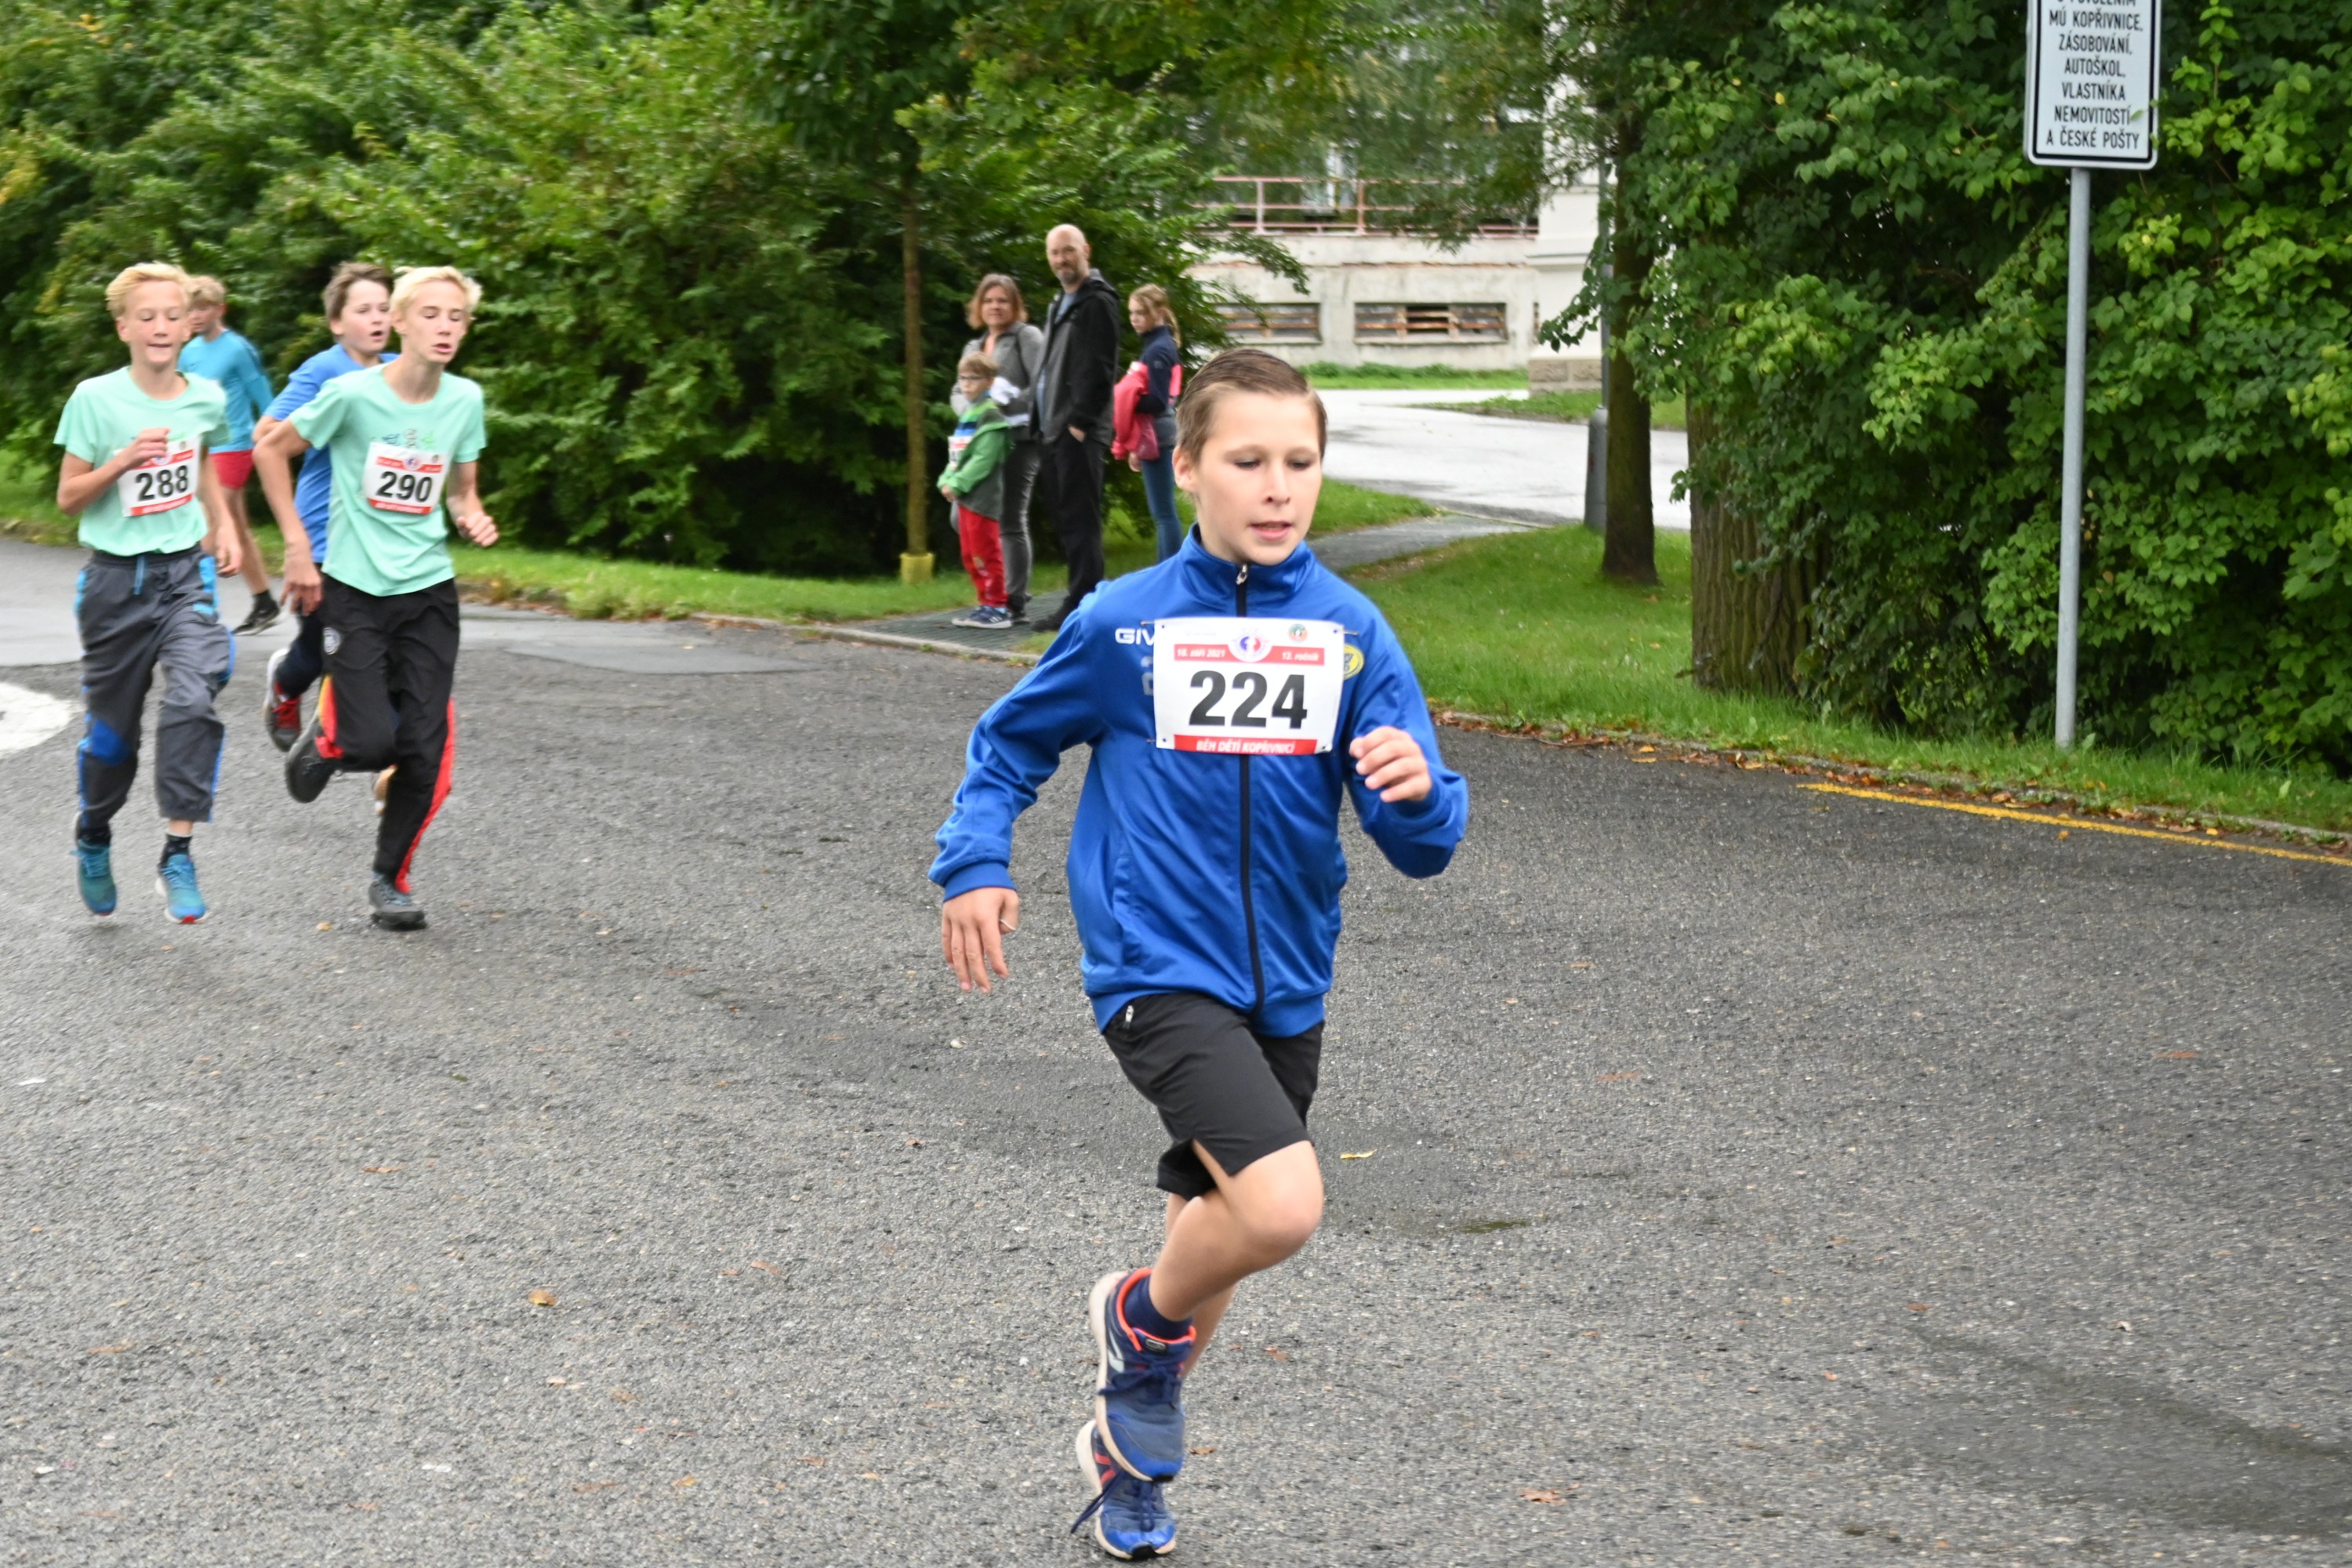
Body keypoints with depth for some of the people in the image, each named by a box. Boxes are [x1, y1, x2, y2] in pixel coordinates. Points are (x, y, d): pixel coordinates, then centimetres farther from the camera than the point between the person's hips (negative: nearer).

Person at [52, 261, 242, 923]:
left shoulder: (207, 397, 1)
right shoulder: (95, 398, -9)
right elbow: (67, 498, -6)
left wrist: (222, 522, 11)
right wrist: (123, 460, -21)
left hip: (185, 571, 1)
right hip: (117, 576, -1)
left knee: (194, 698, -23)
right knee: (113, 725, 10)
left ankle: (178, 854, -18)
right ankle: (93, 839, 38)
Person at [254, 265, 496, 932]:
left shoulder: (465, 400, 0)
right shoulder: (353, 394, -13)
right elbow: (270, 451, 0)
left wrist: (473, 518, -8)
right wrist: (297, 547, -4)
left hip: (429, 590, 3)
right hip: (355, 587, -3)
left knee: (426, 748, -3)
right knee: (372, 741, -12)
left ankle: (392, 878, 16)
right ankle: (324, 740, 25)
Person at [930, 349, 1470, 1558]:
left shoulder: (1350, 632, -3)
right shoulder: (1122, 624, -7)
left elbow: (1421, 848, -6)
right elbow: (1011, 743, 10)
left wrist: (1416, 791, -28)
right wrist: (974, 865, -4)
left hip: (1285, 983, 4)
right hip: (1160, 972, -4)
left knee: (1219, 1230, 18)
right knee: (1281, 1207, -24)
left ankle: (1128, 1448, 43)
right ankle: (1143, 1314, 8)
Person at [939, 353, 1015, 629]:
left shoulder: (990, 416, -11)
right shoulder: (967, 415, 17)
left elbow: (984, 458, -19)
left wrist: (958, 484, -20)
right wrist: (947, 481, 1)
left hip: (982, 495, -9)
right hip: (964, 494, 9)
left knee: (985, 552, -7)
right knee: (971, 555, 12)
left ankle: (997, 607, -2)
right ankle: (987, 605, 18)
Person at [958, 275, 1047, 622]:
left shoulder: (1028, 337, 0)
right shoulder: (973, 347, 22)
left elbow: (1043, 385, -11)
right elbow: (959, 393, 17)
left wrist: (1006, 407, -17)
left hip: (1018, 440, -7)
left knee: (1011, 522, -6)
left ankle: (1016, 602, -1)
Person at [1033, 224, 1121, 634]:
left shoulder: (1097, 303, -8)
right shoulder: (1060, 305, 22)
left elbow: (1100, 369, -15)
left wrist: (1079, 422, -18)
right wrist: (1045, 424, 16)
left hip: (1079, 433, -10)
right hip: (1053, 431, 10)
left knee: (1079, 520, -9)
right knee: (1065, 519, 10)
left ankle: (1082, 605, -9)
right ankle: (1083, 600, 15)